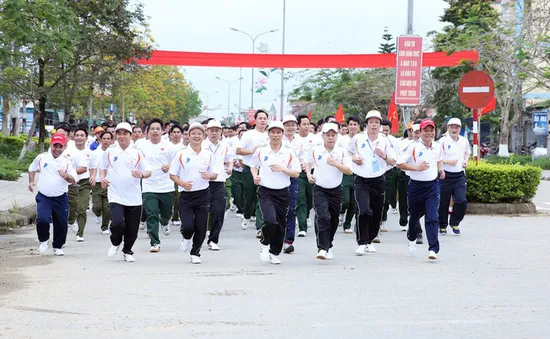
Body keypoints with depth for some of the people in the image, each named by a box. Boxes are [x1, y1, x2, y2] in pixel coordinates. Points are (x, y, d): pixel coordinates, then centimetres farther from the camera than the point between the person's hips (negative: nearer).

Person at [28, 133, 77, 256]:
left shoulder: (66, 162, 1)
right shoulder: (41, 158, 2)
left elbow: (73, 180, 0)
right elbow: (32, 169, 20)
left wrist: (66, 176, -20)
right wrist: (31, 182, 7)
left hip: (61, 198, 1)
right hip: (43, 197, -1)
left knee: (61, 224, 7)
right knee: (42, 219, -21)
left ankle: (58, 246, 29)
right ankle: (43, 241, 6)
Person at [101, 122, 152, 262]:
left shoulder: (137, 153, 5)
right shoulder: (109, 152, 6)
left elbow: (148, 171, 4)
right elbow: (103, 168, 19)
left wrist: (141, 174, -18)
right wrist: (103, 178, -2)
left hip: (134, 198, 1)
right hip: (115, 196, -1)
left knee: (132, 229, 6)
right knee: (117, 222, -21)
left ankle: (127, 251, 32)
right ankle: (115, 243, 11)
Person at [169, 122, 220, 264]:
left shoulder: (208, 154, 5)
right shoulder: (181, 154, -2)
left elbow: (214, 175, 11)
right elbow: (172, 174, 1)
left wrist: (209, 176, -12)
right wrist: (183, 183, -17)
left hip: (203, 194, 2)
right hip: (186, 194, -2)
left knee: (201, 227, 3)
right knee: (187, 225, -13)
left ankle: (195, 253, 23)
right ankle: (186, 238, 24)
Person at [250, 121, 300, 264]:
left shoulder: (289, 153, 1)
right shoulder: (260, 151, 2)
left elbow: (296, 173, 1)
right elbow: (253, 166, 19)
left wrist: (282, 169, -14)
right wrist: (255, 176, 0)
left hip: (282, 193, 2)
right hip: (265, 191, -2)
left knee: (280, 224, 8)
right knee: (270, 220, -22)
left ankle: (275, 253, 27)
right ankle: (265, 244, 5)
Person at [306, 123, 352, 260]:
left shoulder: (342, 152, -1)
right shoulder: (315, 151, 0)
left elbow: (349, 171, -9)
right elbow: (308, 162, 21)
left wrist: (335, 164, -20)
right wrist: (309, 174, 5)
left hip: (336, 190, 2)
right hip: (319, 189, -2)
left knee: (334, 220, 12)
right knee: (323, 217, -20)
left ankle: (328, 246, 33)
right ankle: (322, 248, -22)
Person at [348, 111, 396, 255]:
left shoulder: (384, 142, 5)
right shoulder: (357, 139, 0)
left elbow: (393, 162, 7)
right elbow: (347, 153, 15)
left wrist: (384, 156, -12)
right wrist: (354, 158, -6)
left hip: (378, 181, 3)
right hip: (361, 181, -3)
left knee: (377, 214, 9)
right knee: (364, 211, -20)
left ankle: (369, 240, 29)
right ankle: (361, 243, -10)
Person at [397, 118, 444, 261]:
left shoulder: (438, 147, 5)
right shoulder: (414, 147, -10)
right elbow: (400, 163, -12)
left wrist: (441, 169, 9)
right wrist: (417, 168, -19)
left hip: (433, 185, 2)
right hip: (416, 185, -2)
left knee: (432, 217, -11)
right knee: (415, 215, 15)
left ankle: (433, 249, -15)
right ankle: (412, 238, 46)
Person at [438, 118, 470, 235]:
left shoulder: (464, 141, 7)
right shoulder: (443, 141, -7)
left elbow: (467, 152, 27)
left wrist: (466, 160, 7)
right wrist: (447, 161, -20)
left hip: (459, 175, 3)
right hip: (445, 175, -3)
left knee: (462, 201, -10)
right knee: (443, 203, 3)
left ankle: (455, 223, 13)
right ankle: (442, 226, 22)